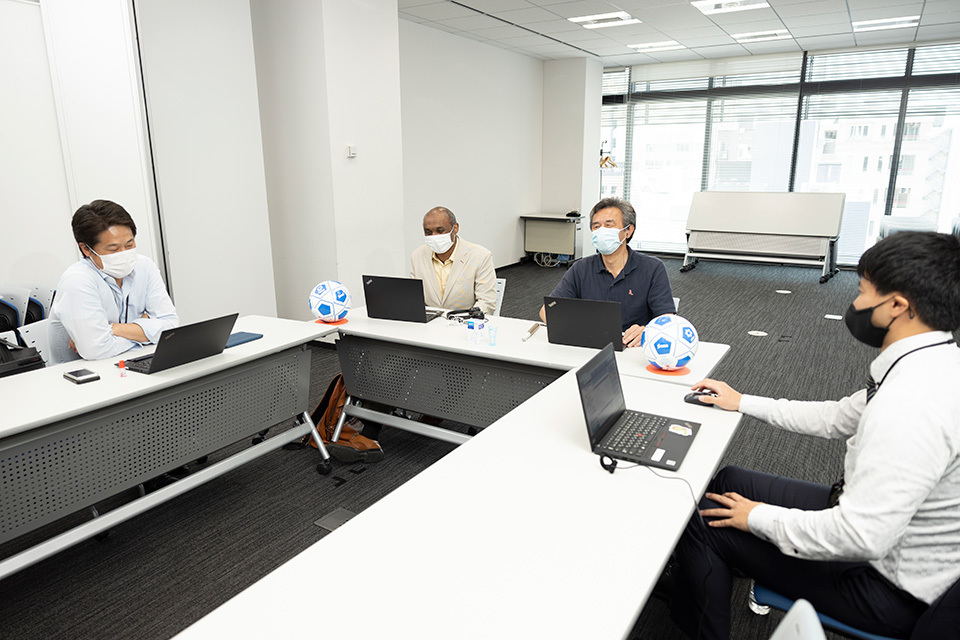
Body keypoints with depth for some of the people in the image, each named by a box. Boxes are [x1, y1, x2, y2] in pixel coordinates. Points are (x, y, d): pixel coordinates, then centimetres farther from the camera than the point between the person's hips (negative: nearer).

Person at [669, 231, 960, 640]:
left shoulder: (909, 400, -35)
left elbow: (862, 537, -35)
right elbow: (838, 418, 11)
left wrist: (759, 517, -19)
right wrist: (743, 403, 14)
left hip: (888, 586, -9)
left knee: (702, 522, -3)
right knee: (729, 479, 15)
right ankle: (690, 580, 36)